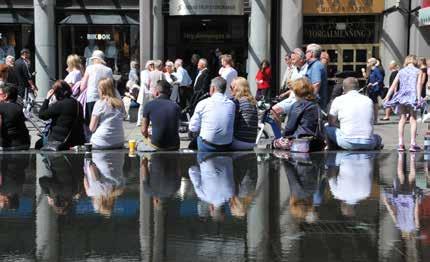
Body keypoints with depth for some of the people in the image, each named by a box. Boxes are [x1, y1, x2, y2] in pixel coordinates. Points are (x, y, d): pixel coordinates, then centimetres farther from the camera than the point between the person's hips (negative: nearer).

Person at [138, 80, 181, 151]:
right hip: (174, 146, 3)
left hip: (157, 146, -2)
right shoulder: (176, 106, 4)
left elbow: (143, 130, 2)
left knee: (139, 146, 26)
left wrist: (147, 136, 25)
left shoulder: (149, 105, -3)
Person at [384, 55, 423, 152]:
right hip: (412, 96, -3)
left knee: (402, 119, 10)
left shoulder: (401, 71, 14)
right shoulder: (418, 71, 6)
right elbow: (419, 84, -6)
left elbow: (393, 85, 10)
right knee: (413, 119, 2)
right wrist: (418, 97, -11)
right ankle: (413, 144, -5)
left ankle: (401, 144, 6)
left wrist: (387, 98, 9)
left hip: (401, 97, 3)